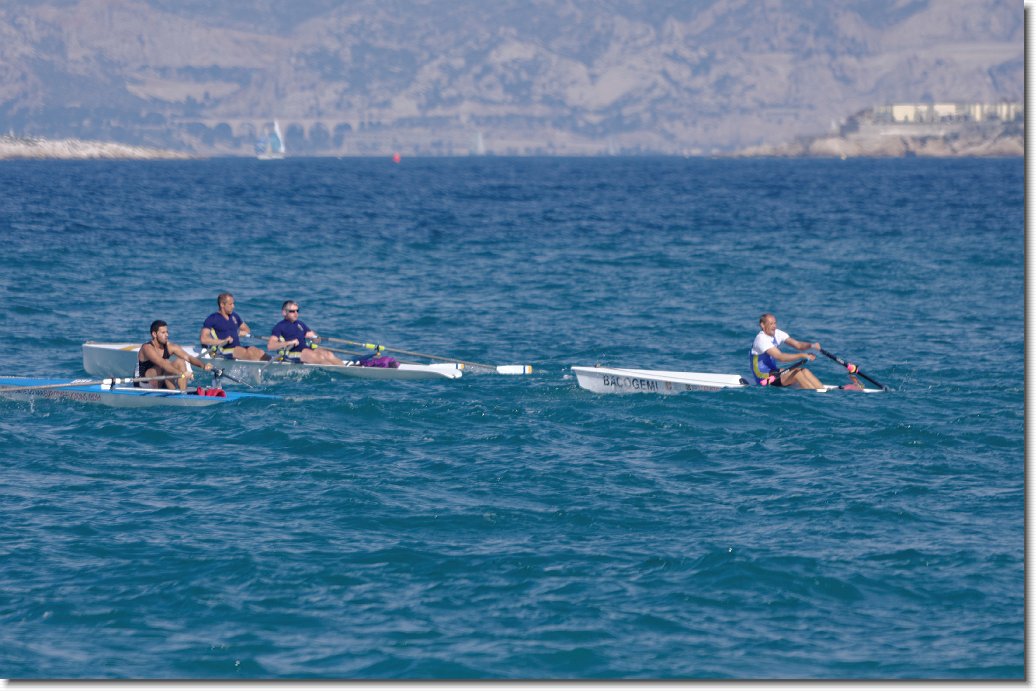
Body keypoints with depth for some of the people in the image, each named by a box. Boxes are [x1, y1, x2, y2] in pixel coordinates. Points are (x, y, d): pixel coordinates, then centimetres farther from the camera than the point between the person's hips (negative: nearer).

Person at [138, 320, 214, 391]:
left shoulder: (169, 346, -1)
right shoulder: (147, 348, -20)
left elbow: (188, 357, -11)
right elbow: (162, 364, -36)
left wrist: (203, 365, -30)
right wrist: (181, 373, -47)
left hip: (160, 383, 7)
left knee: (180, 361, -11)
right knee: (166, 364, -28)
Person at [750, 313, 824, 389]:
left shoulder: (777, 334, 6)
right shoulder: (761, 339, -19)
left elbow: (797, 345, -1)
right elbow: (780, 357, -27)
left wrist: (811, 346, -22)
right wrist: (802, 355, -30)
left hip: (773, 371, 8)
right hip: (764, 377, -8)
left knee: (804, 371, -9)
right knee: (796, 373, -23)